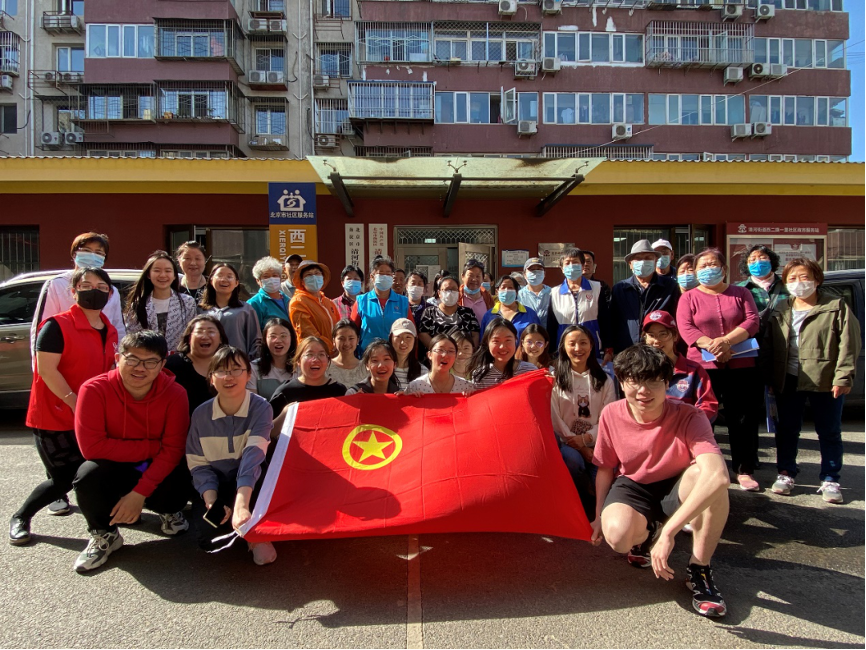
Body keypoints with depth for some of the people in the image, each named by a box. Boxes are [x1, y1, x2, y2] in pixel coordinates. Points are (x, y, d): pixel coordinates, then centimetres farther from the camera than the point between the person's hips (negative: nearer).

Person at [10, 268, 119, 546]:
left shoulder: (110, 331, 9)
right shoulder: (57, 325, -13)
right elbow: (47, 369, -19)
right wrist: (75, 402, -23)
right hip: (55, 417, -6)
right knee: (64, 478, -5)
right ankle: (20, 517, 20)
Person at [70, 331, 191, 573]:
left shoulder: (175, 394, -17)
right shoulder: (94, 390, -20)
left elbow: (173, 449, -18)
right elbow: (92, 446, -25)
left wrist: (140, 493, -27)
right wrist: (153, 447, -25)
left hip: (157, 471, 1)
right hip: (114, 469, -1)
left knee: (177, 496, -27)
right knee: (88, 475, -32)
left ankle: (168, 512, 17)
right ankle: (104, 535, 0)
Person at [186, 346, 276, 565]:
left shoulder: (260, 408, -18)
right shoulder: (201, 414, -8)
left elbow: (254, 455, -32)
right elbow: (198, 464, -7)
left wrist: (241, 504, -45)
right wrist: (211, 501, -25)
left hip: (250, 484, -1)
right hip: (215, 486, 2)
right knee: (208, 532, -25)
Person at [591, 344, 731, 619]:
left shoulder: (689, 418, -26)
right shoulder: (611, 415, -15)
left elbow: (718, 476, -43)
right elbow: (605, 468, 2)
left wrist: (668, 532, -48)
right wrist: (600, 516, 0)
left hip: (677, 488, -1)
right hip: (633, 486, 2)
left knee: (704, 473, -37)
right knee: (617, 533, -33)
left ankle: (699, 569, -14)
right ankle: (646, 534, 10)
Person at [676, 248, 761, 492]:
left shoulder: (741, 293, 12)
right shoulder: (689, 298, 8)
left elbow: (752, 321, -2)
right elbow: (685, 328, -5)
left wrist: (726, 340, -18)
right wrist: (710, 346, -21)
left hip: (741, 365, 1)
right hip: (702, 365, -1)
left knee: (744, 419, 4)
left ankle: (744, 470, 15)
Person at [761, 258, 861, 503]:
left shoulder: (837, 307, -1)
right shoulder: (780, 310, 10)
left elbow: (849, 344, -7)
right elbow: (767, 345, 11)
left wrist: (843, 377, -14)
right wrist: (768, 377, 5)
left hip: (826, 381, -3)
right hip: (788, 381, 3)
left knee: (829, 432, 7)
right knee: (786, 429, 10)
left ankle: (830, 479, 18)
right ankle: (786, 473, 23)